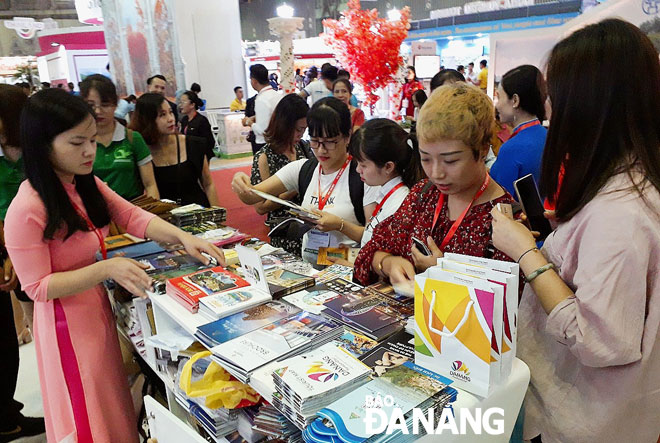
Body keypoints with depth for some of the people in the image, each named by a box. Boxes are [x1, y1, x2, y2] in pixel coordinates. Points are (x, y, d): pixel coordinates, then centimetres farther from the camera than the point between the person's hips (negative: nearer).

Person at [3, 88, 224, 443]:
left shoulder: (85, 184, -1)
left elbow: (132, 217, -4)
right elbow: (37, 287, -21)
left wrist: (182, 237, -20)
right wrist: (106, 268, -32)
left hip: (99, 307, 7)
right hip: (66, 321, -7)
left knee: (110, 396, 24)